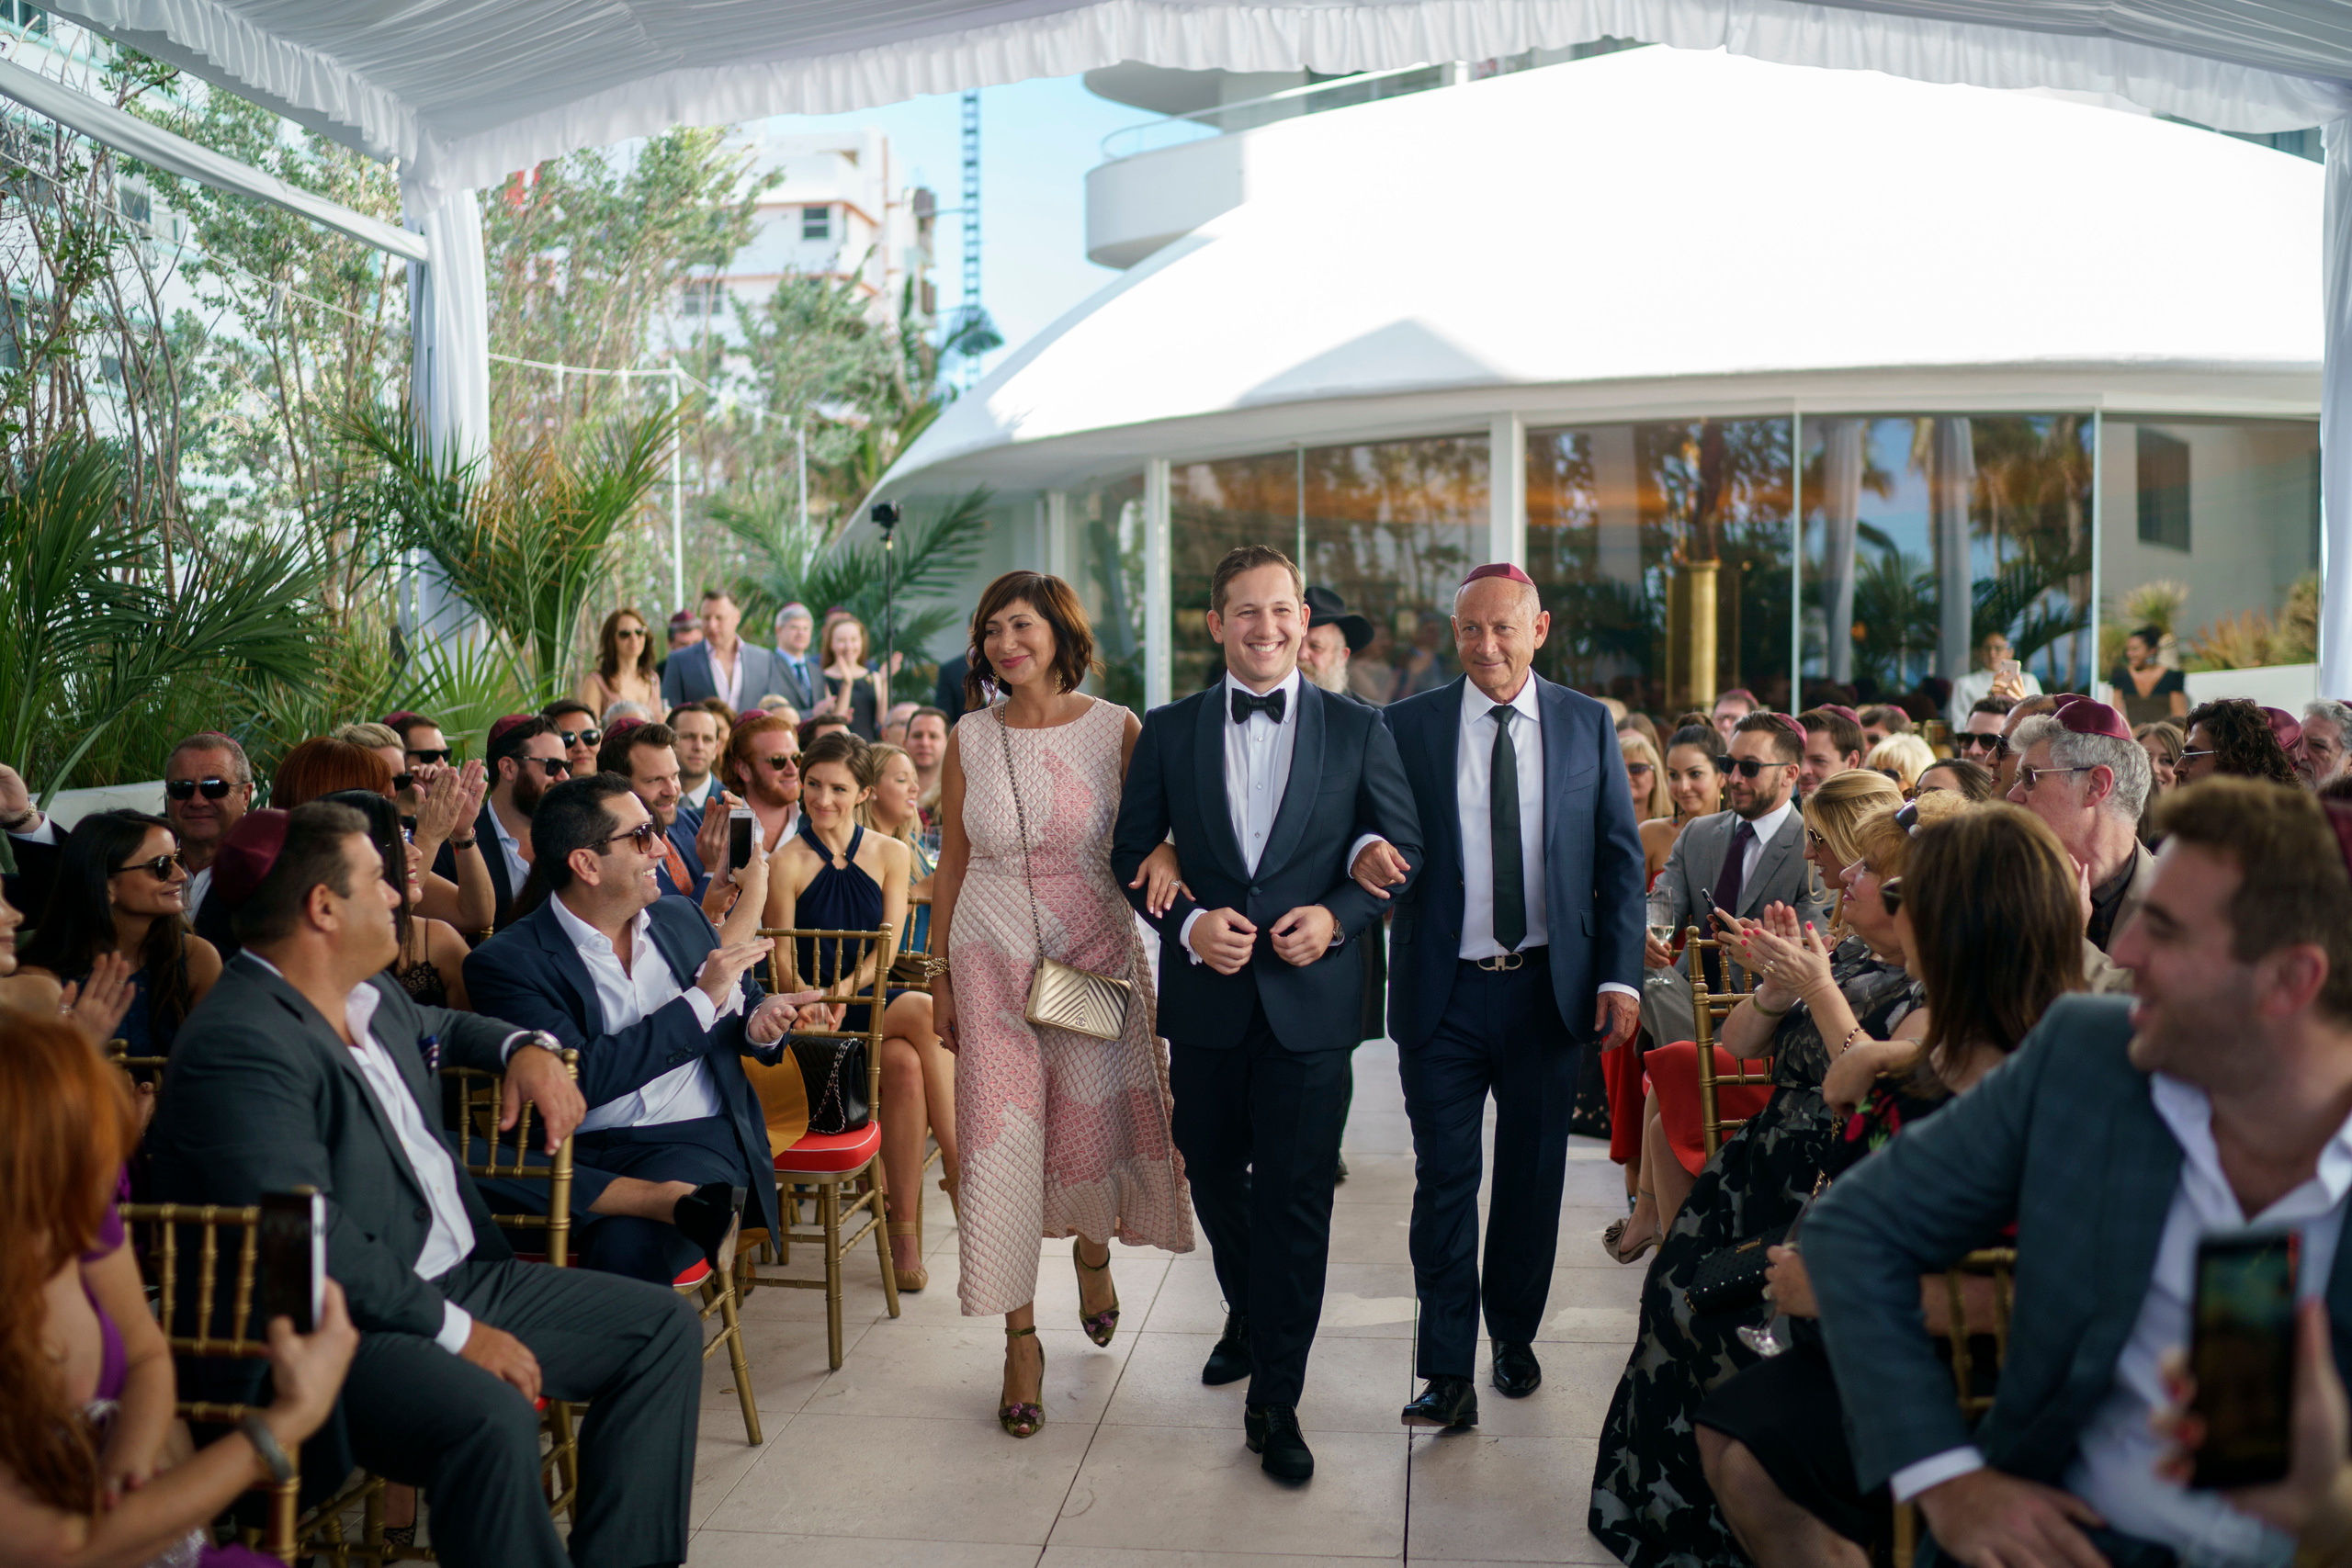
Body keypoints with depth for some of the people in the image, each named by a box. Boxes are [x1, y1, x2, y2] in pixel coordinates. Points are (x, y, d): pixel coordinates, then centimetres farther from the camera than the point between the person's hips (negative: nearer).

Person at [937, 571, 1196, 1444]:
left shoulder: (1116, 730, -2)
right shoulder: (971, 738, 2)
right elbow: (952, 862, 7)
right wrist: (941, 978, 7)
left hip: (1096, 955, 0)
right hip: (995, 960, 1)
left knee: (1096, 1122, 8)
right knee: (1000, 1138, -3)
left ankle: (1092, 1248, 43)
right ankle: (1020, 1338, 9)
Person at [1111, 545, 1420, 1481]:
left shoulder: (1358, 730, 1)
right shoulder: (1168, 732, 3)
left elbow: (1404, 849, 4)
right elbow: (1132, 852, 5)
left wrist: (1338, 915, -13)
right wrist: (1188, 924, -12)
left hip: (1310, 998, -2)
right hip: (1207, 995, 2)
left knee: (1295, 1196, 0)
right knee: (1213, 1178, 17)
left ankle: (1275, 1399, 11)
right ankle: (1248, 1318, 45)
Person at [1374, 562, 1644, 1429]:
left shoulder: (1588, 724, 5)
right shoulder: (1407, 726, 1)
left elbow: (1620, 859, 5)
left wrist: (1620, 976, -3)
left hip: (1549, 990, 1)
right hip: (1442, 996, -1)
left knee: (1532, 1176, 12)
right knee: (1444, 1178, -1)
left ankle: (1514, 1336, 31)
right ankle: (1448, 1372, 6)